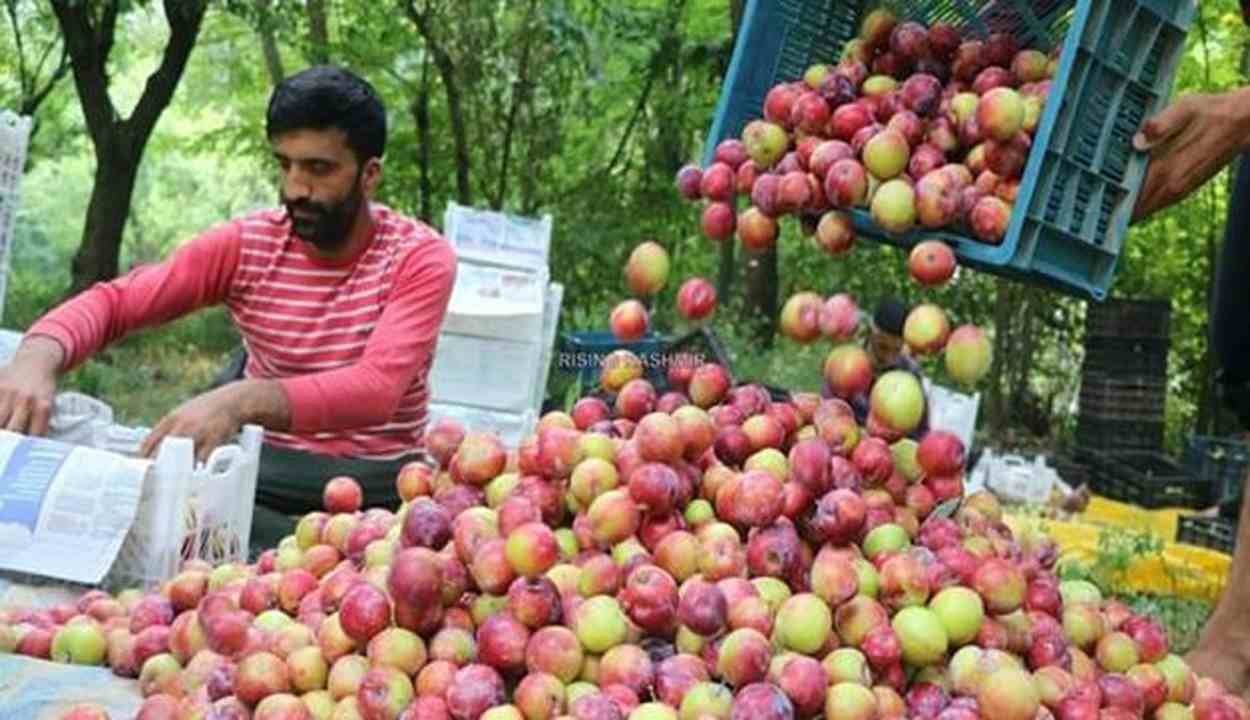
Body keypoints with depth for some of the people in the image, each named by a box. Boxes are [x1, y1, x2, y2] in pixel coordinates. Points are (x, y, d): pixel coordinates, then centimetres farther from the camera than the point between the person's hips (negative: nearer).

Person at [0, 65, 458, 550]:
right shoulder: (246, 244, 0)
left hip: (375, 485, -3)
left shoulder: (421, 258, -10)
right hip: (266, 472, 3)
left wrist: (241, 401, -42)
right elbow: (115, 300, -3)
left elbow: (377, 387, -25)